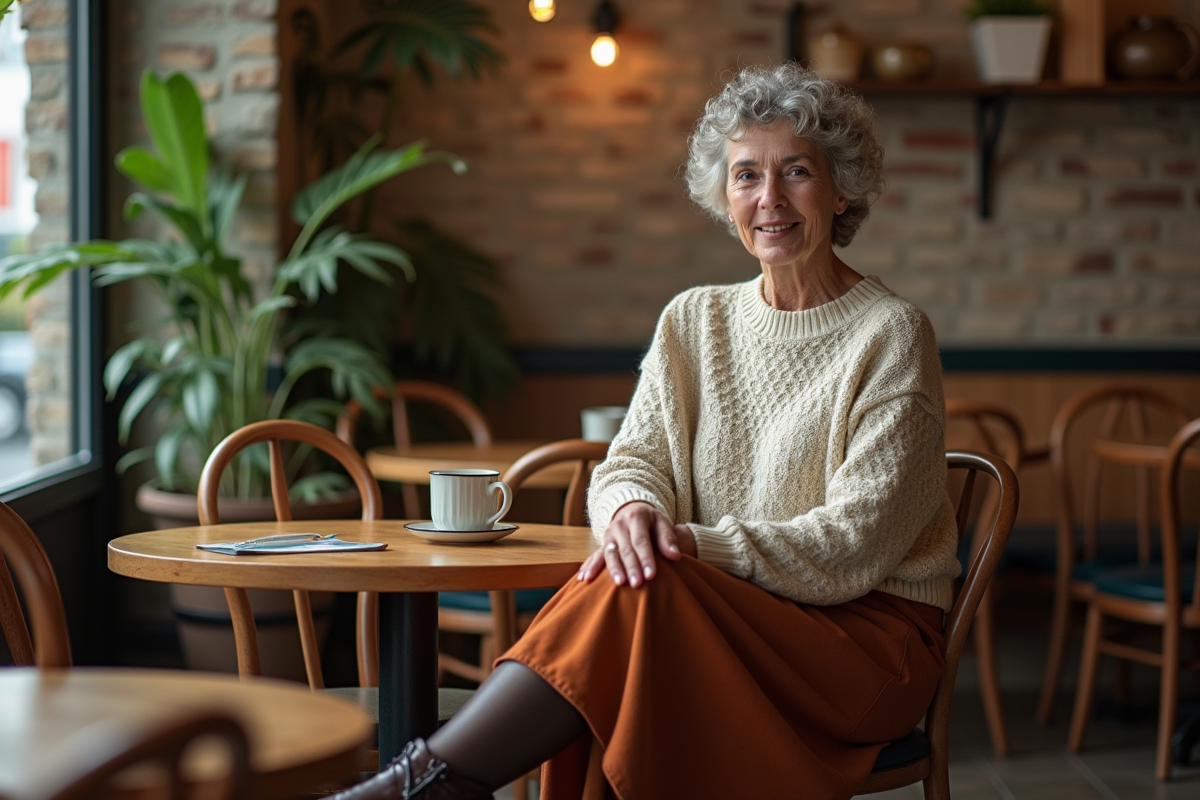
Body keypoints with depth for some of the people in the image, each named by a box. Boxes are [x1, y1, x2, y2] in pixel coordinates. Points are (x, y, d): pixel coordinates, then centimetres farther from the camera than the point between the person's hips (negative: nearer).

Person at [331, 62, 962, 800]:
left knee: (630, 594, -32)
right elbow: (631, 461, 7)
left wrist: (691, 545, -21)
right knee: (624, 574, -32)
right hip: (736, 616, 4)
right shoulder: (694, 322, 12)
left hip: (867, 631, -4)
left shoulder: (891, 336, -5)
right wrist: (633, 510, -19)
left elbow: (856, 544, -11)